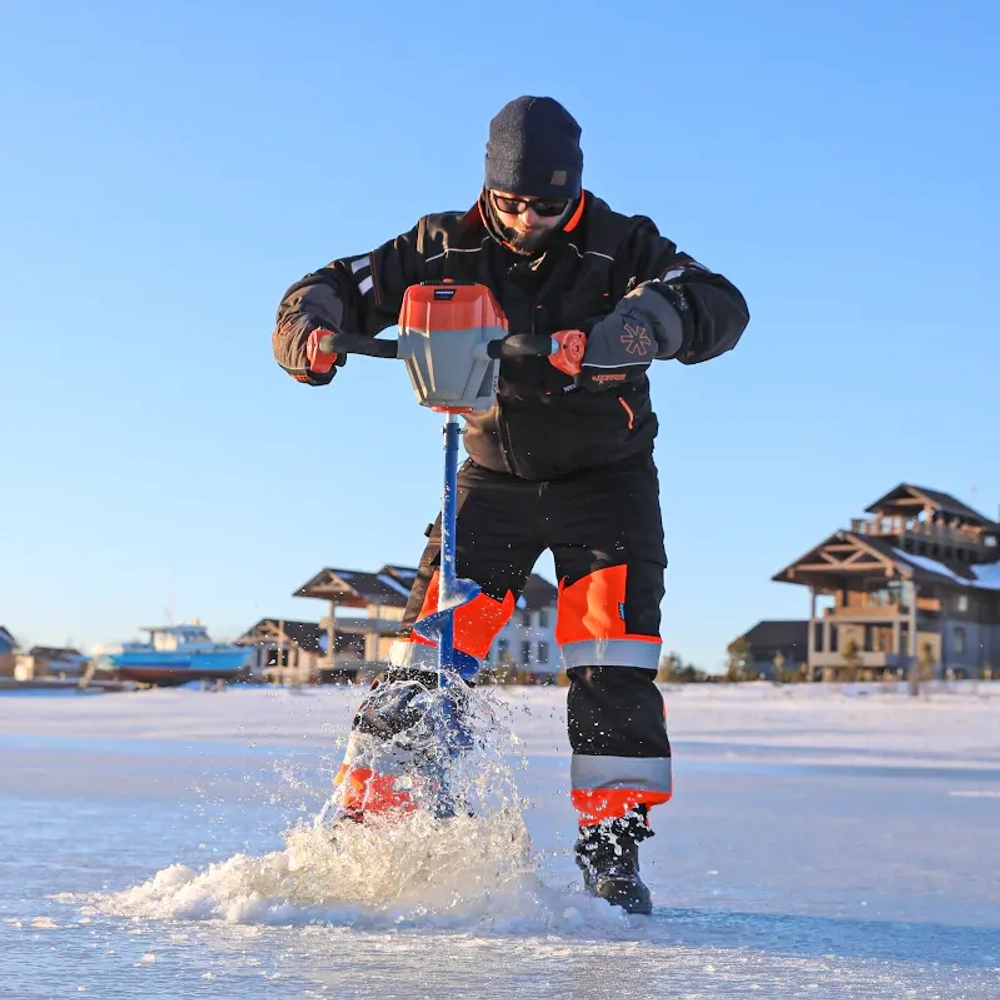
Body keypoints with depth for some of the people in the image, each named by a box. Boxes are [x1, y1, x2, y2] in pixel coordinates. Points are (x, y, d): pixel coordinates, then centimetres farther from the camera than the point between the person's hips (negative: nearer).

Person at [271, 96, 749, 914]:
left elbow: (721, 306, -29)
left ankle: (613, 852, -5)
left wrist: (628, 332, -49)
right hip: (495, 476, 2)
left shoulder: (619, 247, -13)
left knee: (614, 667, -13)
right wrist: (310, 328, -31)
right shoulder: (451, 248, -6)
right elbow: (345, 286, -6)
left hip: (607, 480, -1)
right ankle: (367, 819, 1)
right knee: (430, 646, -7)